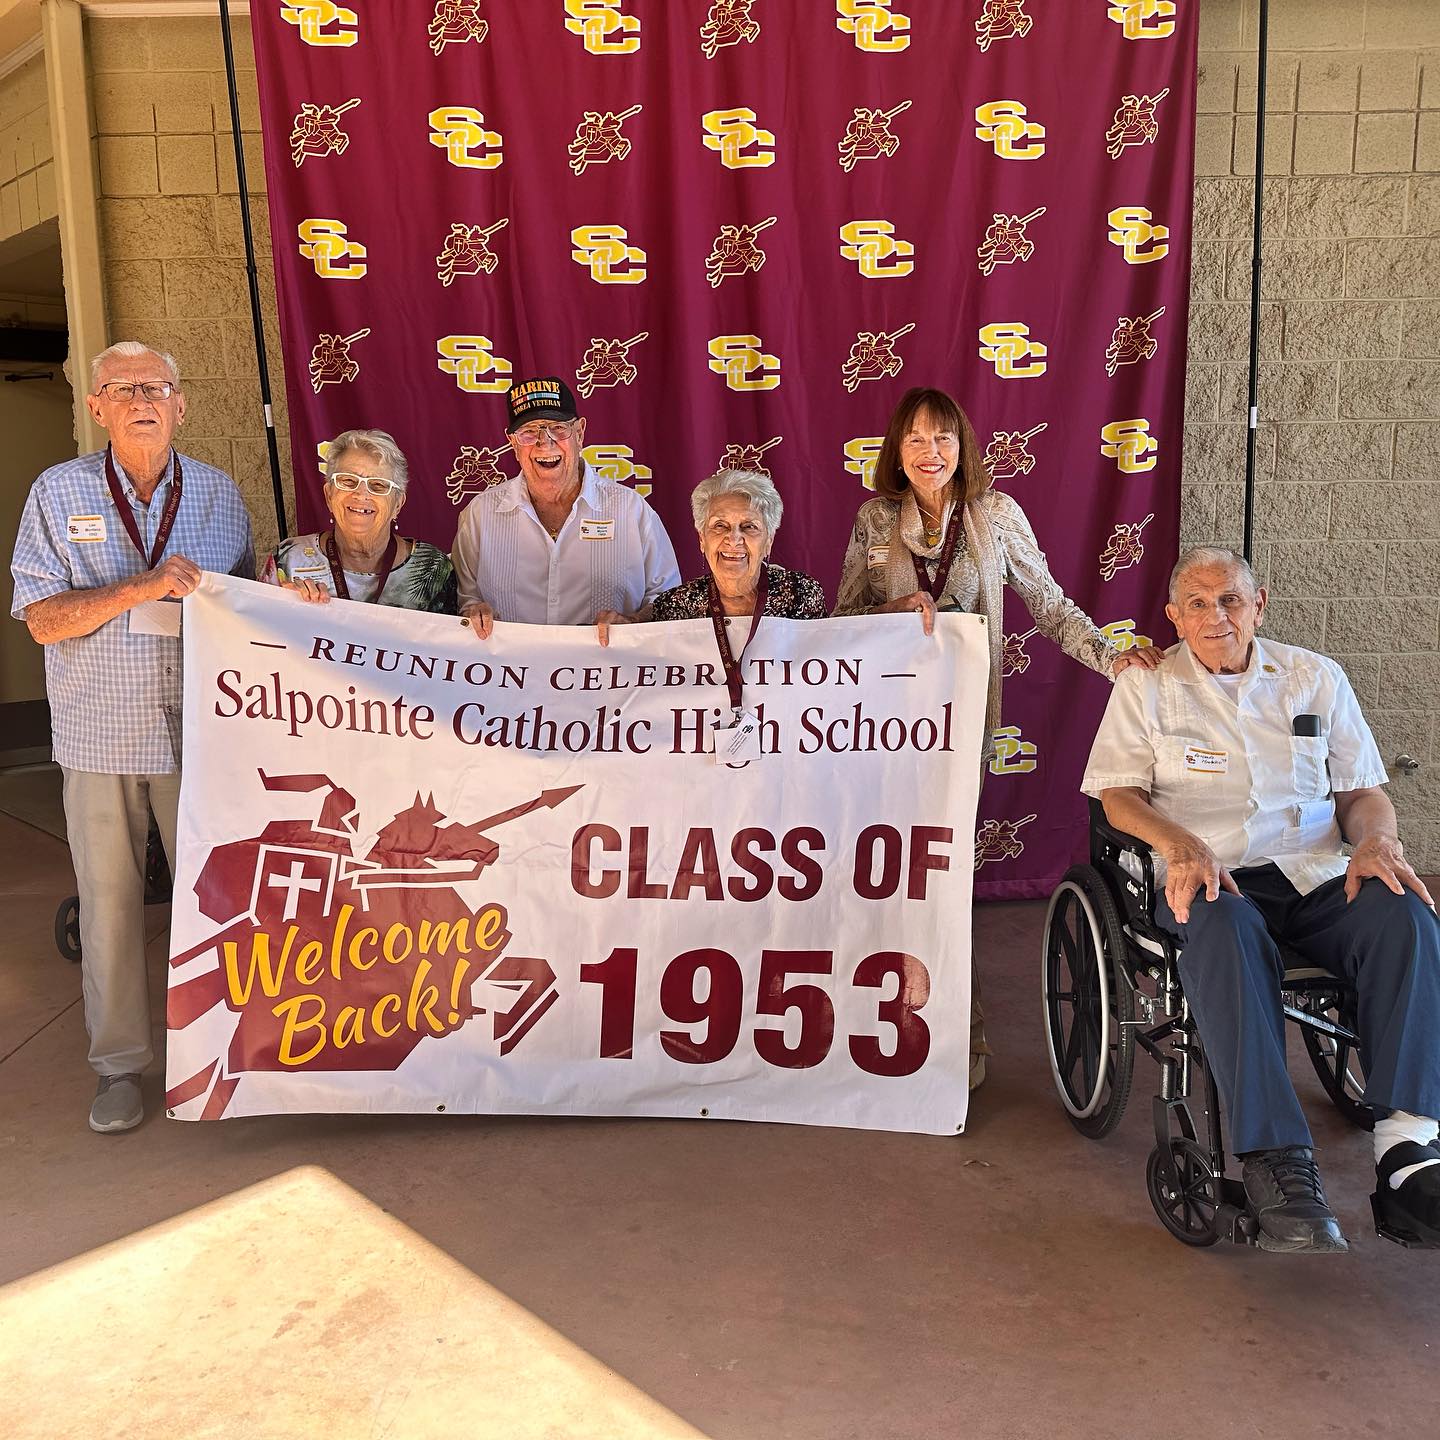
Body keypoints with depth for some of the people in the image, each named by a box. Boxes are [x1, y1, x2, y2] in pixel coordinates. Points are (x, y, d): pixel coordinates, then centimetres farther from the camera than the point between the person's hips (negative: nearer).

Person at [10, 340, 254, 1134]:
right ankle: (119, 1062, 21)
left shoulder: (219, 492, 6)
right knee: (109, 899, 7)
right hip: (99, 736, -1)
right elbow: (43, 619, -7)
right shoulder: (58, 493, 1)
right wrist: (143, 586, -20)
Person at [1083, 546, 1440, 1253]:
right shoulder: (1147, 686, 13)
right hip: (1213, 876, -2)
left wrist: (1376, 840, -8)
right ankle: (1278, 1162, -38)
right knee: (1224, 931, -38)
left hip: (1318, 872, 3)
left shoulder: (1316, 677, 19)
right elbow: (1118, 795, 3)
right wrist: (1182, 846, -18)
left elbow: (1363, 792, 17)